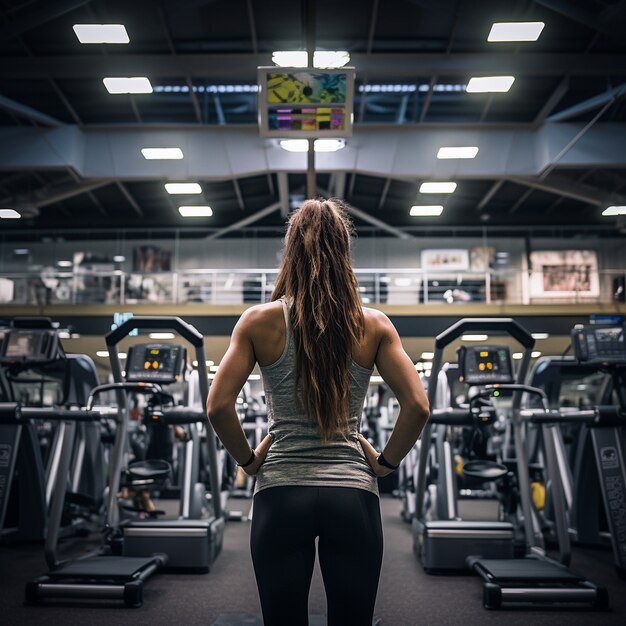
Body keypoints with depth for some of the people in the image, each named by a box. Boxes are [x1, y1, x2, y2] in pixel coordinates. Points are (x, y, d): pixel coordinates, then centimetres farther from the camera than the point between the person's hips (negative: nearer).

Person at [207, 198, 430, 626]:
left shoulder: (260, 322, -3)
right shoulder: (373, 326, -1)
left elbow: (218, 407, -8)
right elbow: (418, 408, -6)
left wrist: (248, 460, 5)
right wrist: (384, 463, 6)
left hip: (281, 493, 0)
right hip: (353, 493, 1)